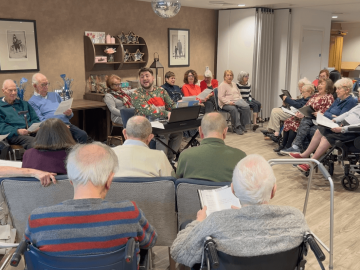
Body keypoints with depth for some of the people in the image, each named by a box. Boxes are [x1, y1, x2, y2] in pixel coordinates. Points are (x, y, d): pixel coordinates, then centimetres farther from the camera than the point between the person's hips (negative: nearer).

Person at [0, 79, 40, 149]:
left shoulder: (24, 103, 28)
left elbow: (35, 119, 23)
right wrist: (17, 131, -17)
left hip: (31, 132, 4)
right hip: (14, 135, -4)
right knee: (33, 141, -38)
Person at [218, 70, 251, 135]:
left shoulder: (233, 84, 24)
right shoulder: (222, 85, -2)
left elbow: (239, 93, 29)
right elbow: (221, 97, -13)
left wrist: (240, 100, 8)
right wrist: (229, 102, -23)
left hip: (237, 100, 7)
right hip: (226, 104, -6)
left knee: (246, 107, -23)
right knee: (234, 109, -39)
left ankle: (242, 125, -14)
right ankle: (236, 127, -26)